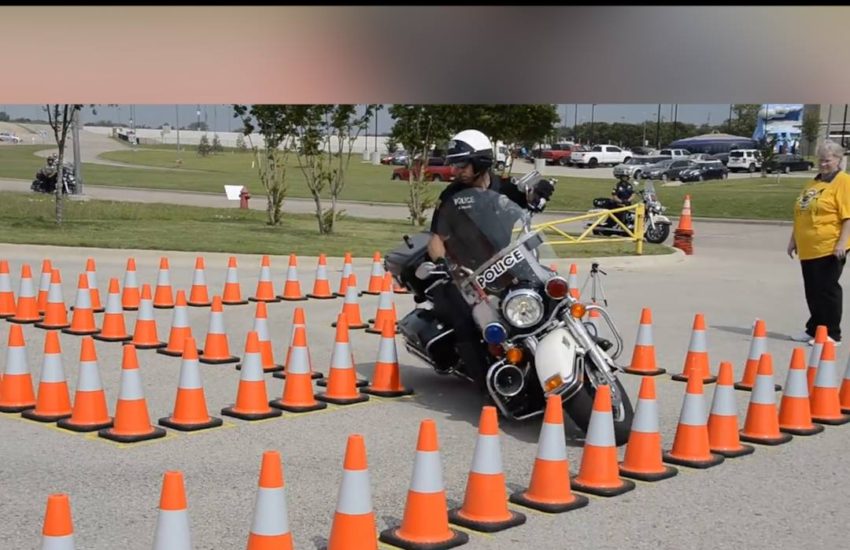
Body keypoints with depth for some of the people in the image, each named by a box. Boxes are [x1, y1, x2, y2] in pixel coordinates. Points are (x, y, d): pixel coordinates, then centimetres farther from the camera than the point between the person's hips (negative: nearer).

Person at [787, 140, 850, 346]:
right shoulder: (813, 183, 19)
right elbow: (800, 214, 24)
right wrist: (794, 239, 22)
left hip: (829, 248, -8)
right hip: (808, 248, 8)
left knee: (827, 290, -3)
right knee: (812, 291, 13)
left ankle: (832, 334, 4)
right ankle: (814, 330, 24)